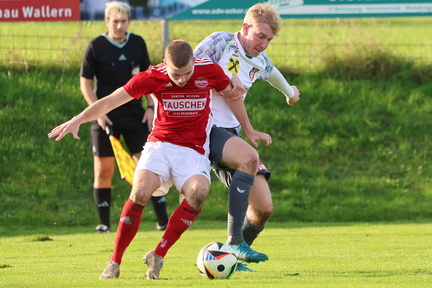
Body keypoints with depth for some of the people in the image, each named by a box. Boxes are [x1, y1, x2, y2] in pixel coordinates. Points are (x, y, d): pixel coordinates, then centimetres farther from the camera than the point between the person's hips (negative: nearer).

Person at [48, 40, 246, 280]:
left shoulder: (210, 70, -7)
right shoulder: (153, 77, -9)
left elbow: (233, 96, 13)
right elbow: (111, 101, -7)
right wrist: (77, 120, -18)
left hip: (194, 151, 0)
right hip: (160, 143, 0)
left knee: (198, 192, -31)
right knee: (140, 192, -27)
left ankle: (157, 256, -17)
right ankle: (114, 263, -13)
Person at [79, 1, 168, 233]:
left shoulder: (138, 44, 4)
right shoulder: (96, 46, -5)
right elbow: (85, 83, -2)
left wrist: (150, 107, 2)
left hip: (134, 115, 2)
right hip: (106, 116, -2)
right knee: (103, 170, 1)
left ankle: (163, 220, -3)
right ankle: (104, 222, 11)